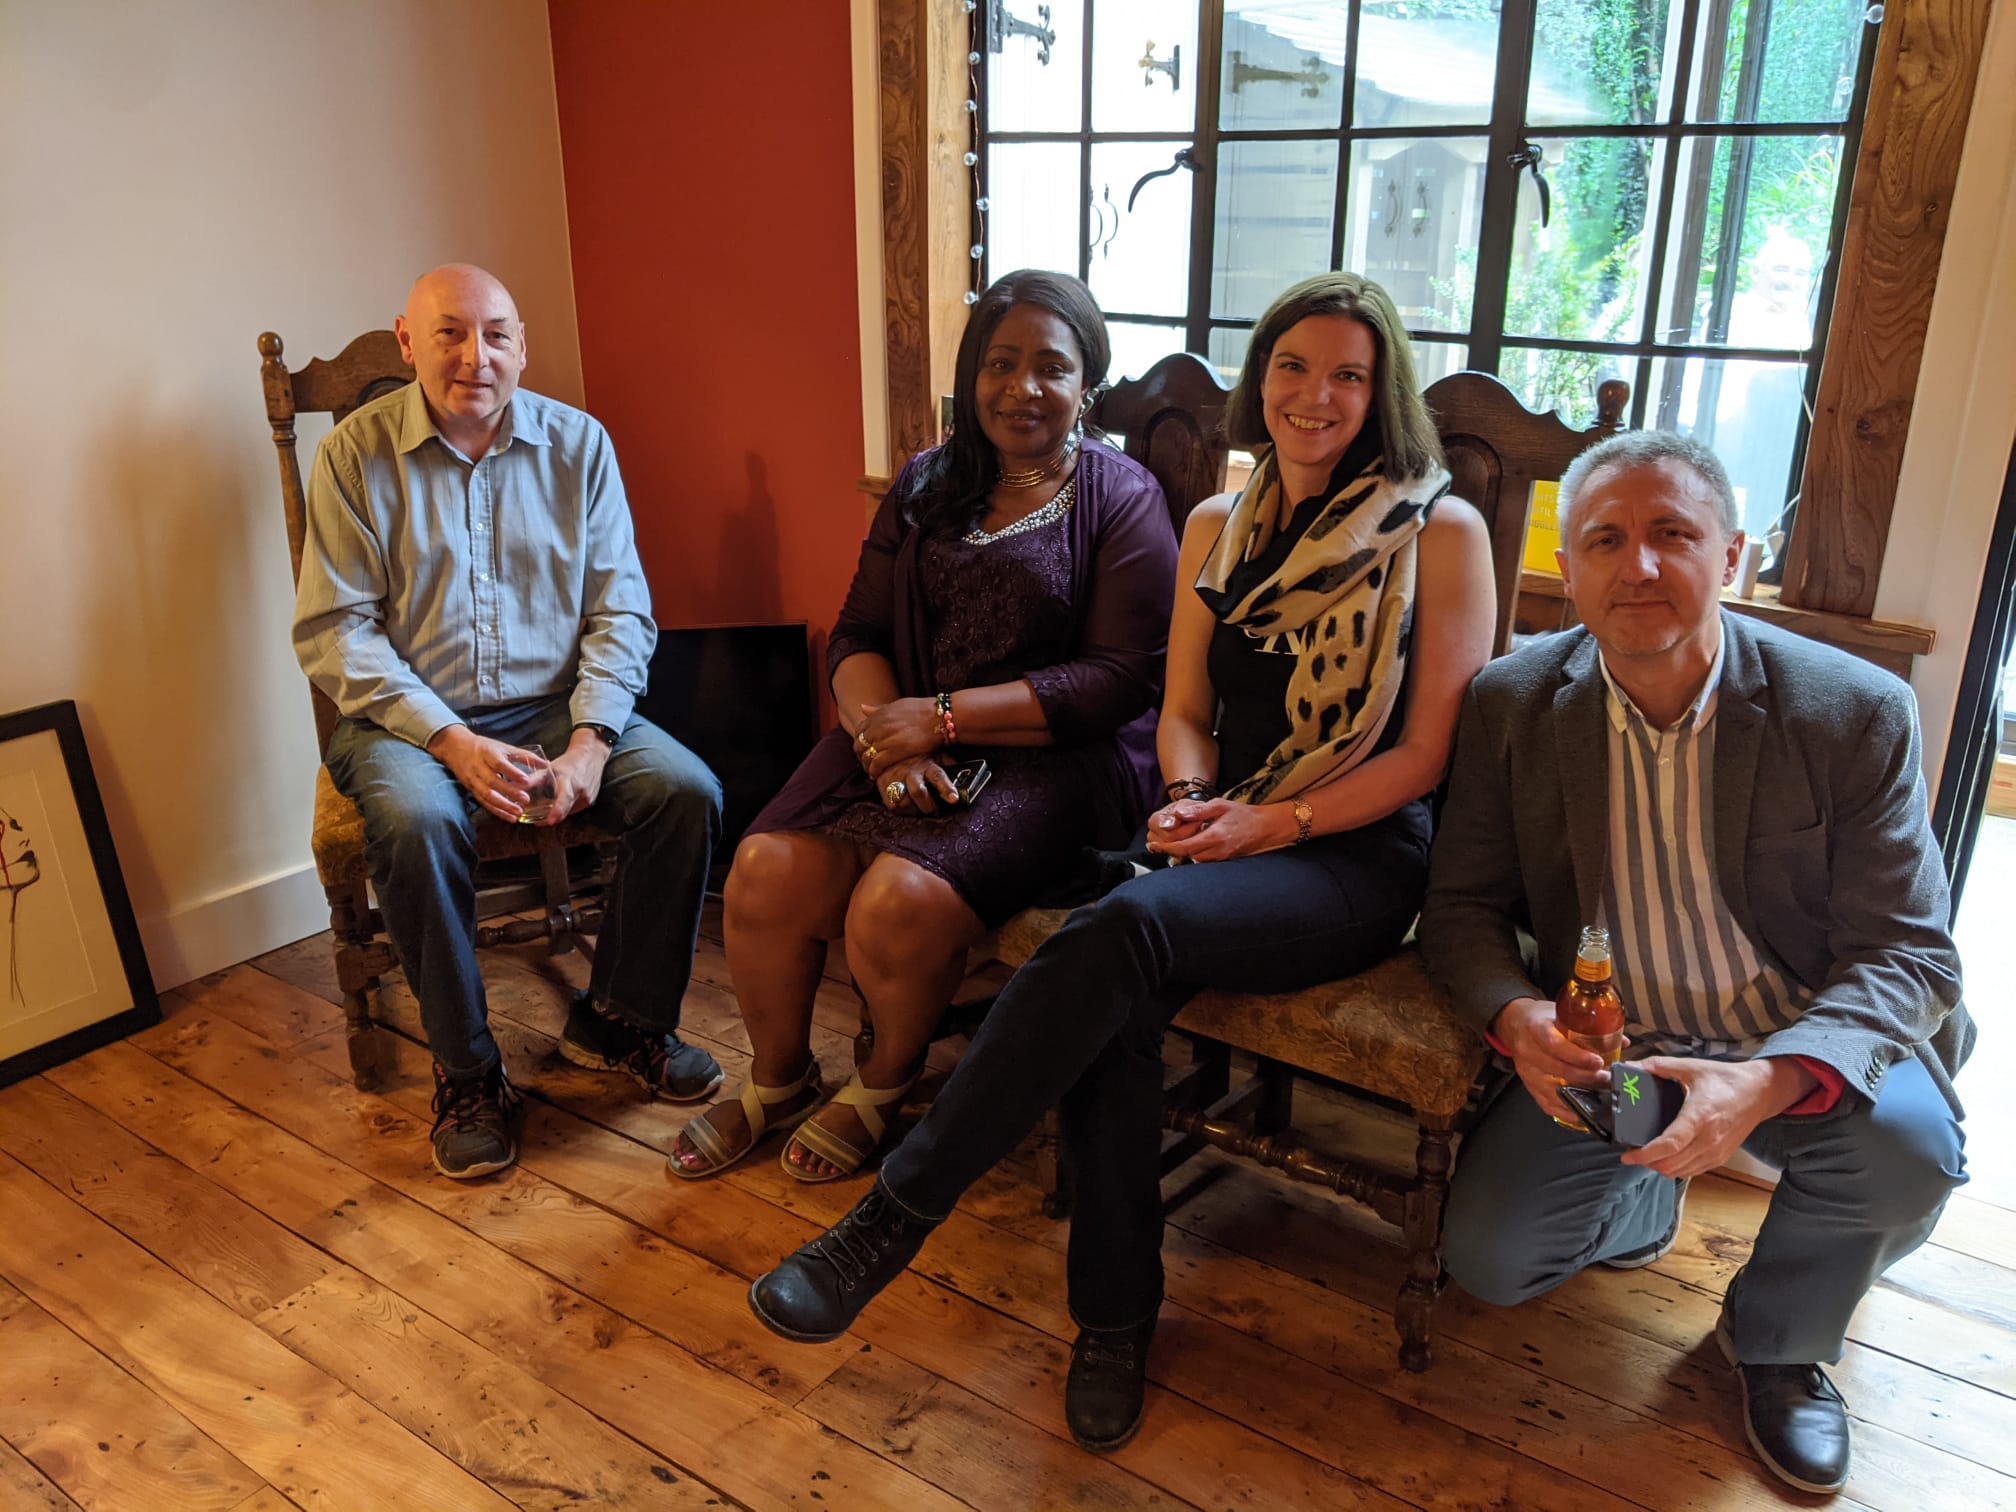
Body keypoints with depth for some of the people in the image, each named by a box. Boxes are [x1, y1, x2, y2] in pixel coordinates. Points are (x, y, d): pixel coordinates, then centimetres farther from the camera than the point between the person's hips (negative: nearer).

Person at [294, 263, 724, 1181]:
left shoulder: (577, 443, 3)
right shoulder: (356, 455, -3)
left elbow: (620, 610, 1)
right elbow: (333, 632, -7)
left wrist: (590, 740, -14)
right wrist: (451, 740, -20)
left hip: (556, 704, 3)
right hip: (410, 716, -2)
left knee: (687, 791, -21)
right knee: (414, 822, -34)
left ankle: (617, 1019, 1)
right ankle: (466, 1072, -13)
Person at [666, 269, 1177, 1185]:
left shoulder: (1122, 499, -1)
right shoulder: (927, 485, 15)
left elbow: (1123, 678, -10)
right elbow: (857, 637, 10)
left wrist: (943, 716, -15)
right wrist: (884, 734, -12)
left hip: (1050, 756, -4)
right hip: (910, 739, 5)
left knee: (897, 905, -28)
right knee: (767, 873, -18)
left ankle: (885, 1082, 8)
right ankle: (778, 1079, 12)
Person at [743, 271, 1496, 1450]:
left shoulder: (1442, 531, 0)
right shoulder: (1218, 527, 14)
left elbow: (1427, 750, -4)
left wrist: (1276, 823, -14)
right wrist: (1190, 804, -8)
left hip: (1358, 858, -4)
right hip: (1224, 844, 4)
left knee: (1126, 927, -33)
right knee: (1121, 999, -30)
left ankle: (894, 1217, -24)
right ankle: (1115, 1317, -11)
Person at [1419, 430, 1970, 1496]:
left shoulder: (1856, 711, -14)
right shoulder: (1512, 704, -8)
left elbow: (1908, 955, -15)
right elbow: (1464, 906, -3)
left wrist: (1770, 1083, -34)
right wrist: (1516, 1015, -26)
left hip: (1800, 1050, -1)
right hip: (1603, 1046, 1)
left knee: (1905, 1146, -31)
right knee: (1489, 1259, -13)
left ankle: (1777, 1341, 4)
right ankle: (1641, 1203, 25)